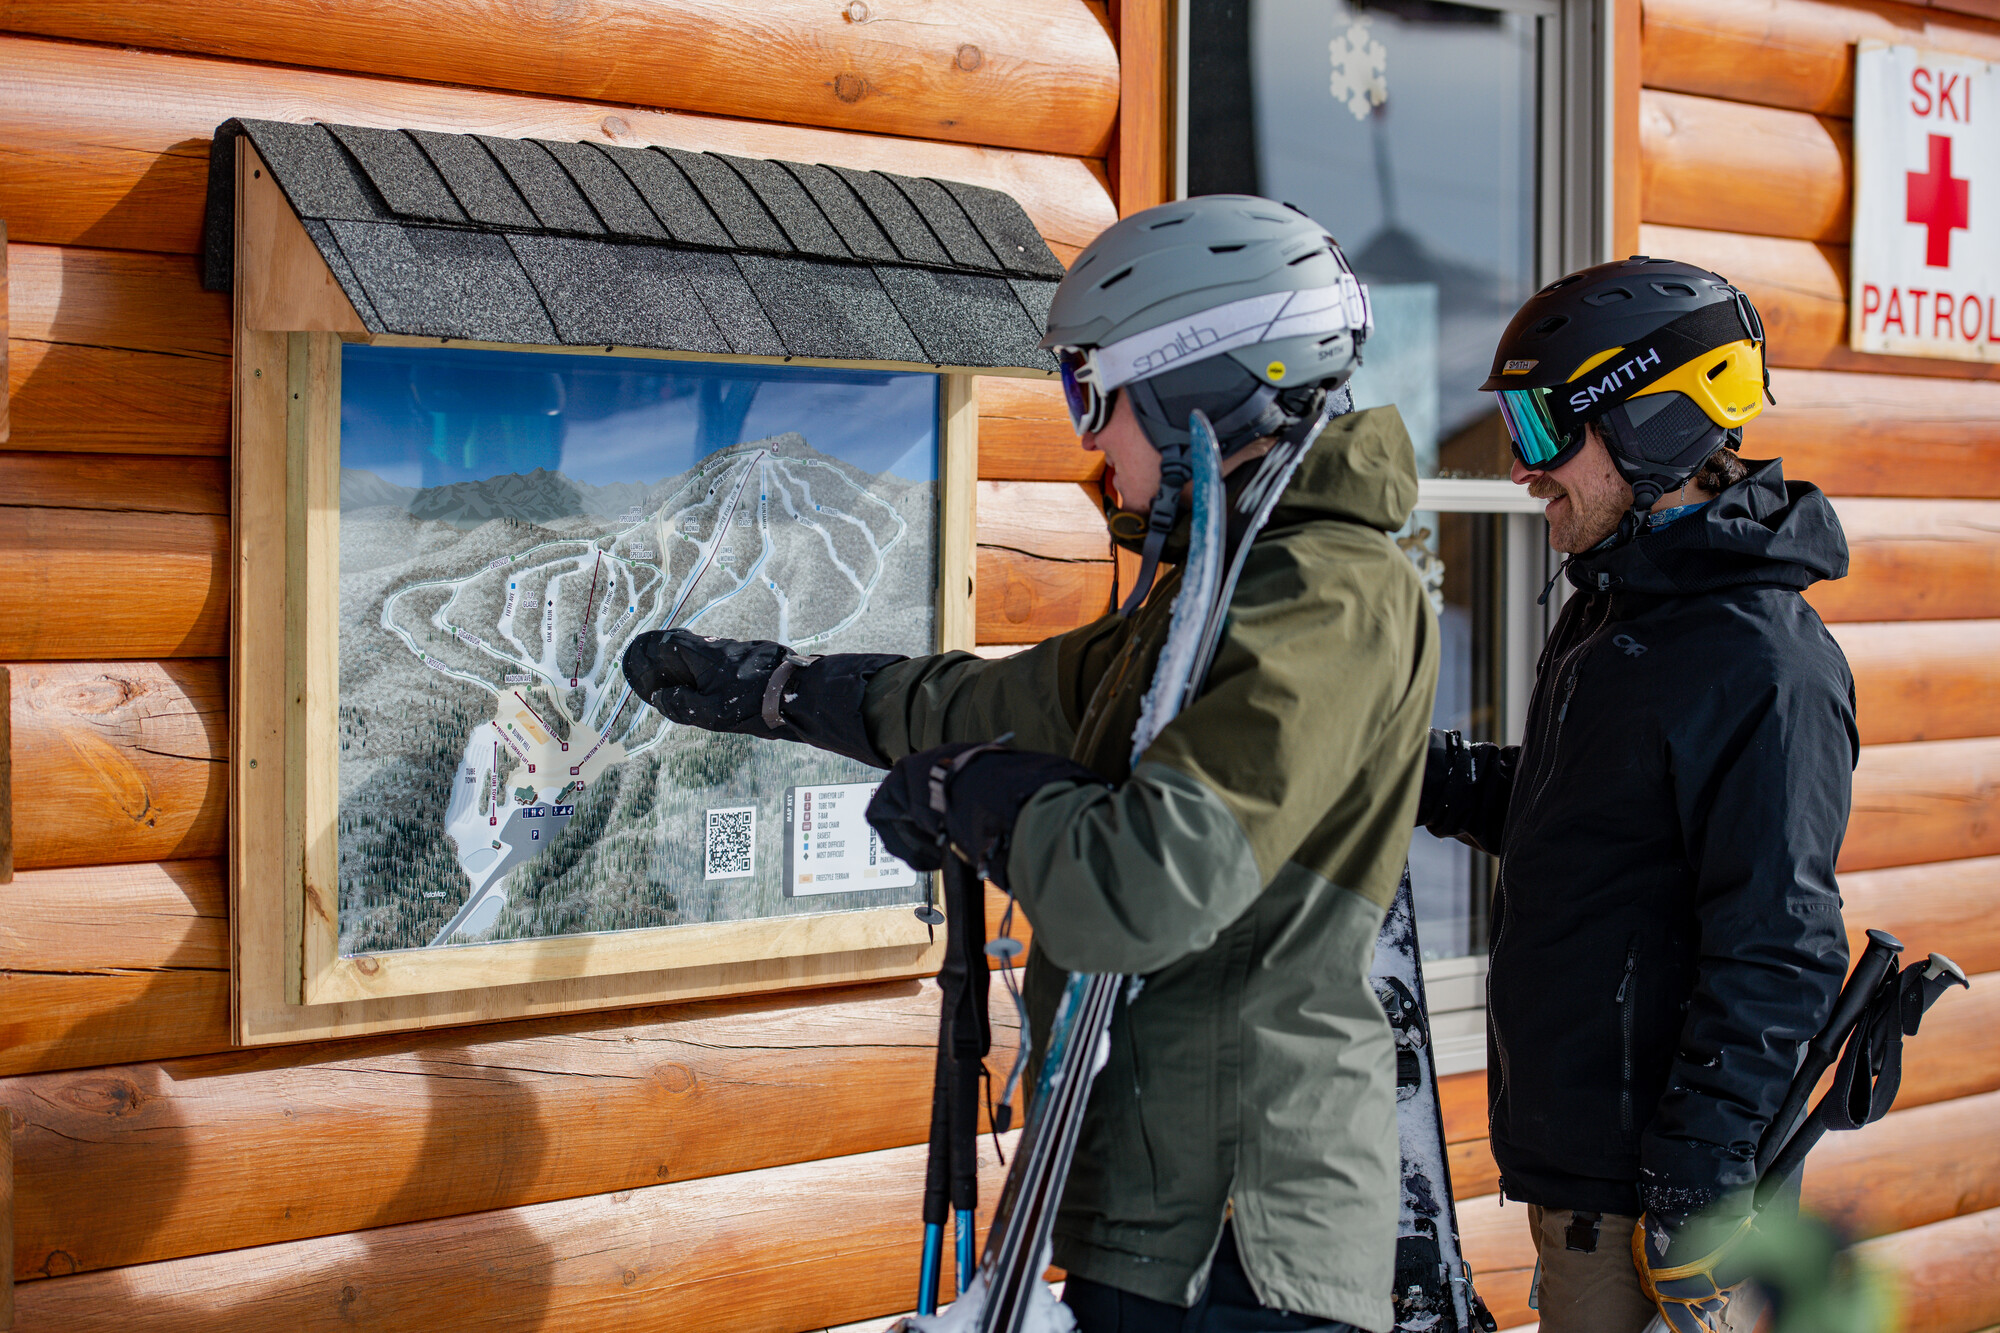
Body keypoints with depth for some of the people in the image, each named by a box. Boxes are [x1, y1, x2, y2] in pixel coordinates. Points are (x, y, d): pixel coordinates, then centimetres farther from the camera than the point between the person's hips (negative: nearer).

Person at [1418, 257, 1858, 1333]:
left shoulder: (1764, 667, -19)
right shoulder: (1609, 610, 12)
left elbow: (1775, 959, -21)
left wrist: (1696, 1206, -22)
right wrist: (1421, 770, 8)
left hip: (1650, 1189, -9)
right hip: (1572, 1159, 9)